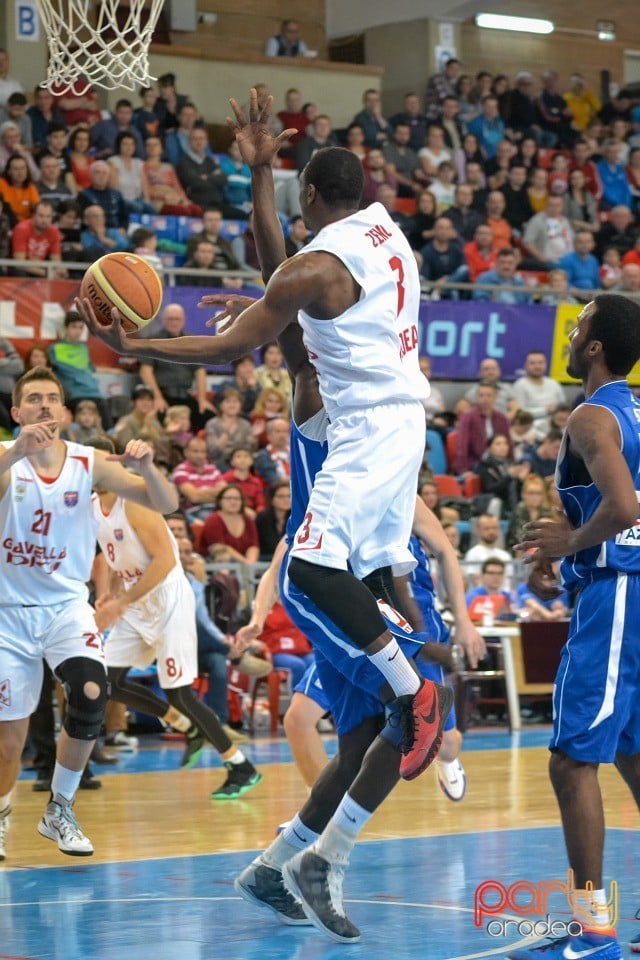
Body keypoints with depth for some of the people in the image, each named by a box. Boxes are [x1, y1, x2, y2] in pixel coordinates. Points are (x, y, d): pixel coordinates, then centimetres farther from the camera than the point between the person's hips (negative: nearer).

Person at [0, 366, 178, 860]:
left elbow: (166, 504, -9)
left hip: (66, 605, 1)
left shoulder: (90, 463, -5)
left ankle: (60, 810, -3)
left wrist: (145, 465, -29)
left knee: (92, 696, -24)